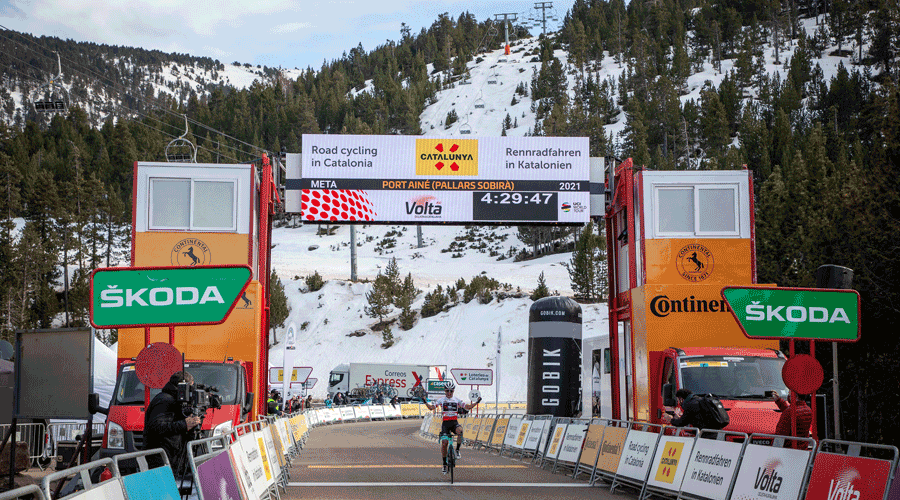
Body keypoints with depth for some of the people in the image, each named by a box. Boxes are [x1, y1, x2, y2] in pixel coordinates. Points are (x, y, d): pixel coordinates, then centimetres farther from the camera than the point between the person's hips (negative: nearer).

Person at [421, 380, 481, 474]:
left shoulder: (457, 400, 8)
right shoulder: (441, 400, 4)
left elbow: (467, 407, 10)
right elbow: (431, 408, -1)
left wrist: (476, 402, -2)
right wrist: (426, 402, -18)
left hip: (454, 422, 0)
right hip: (445, 423, 0)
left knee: (460, 431, -34)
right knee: (444, 443, -8)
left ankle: (457, 450, -13)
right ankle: (444, 464, 5)